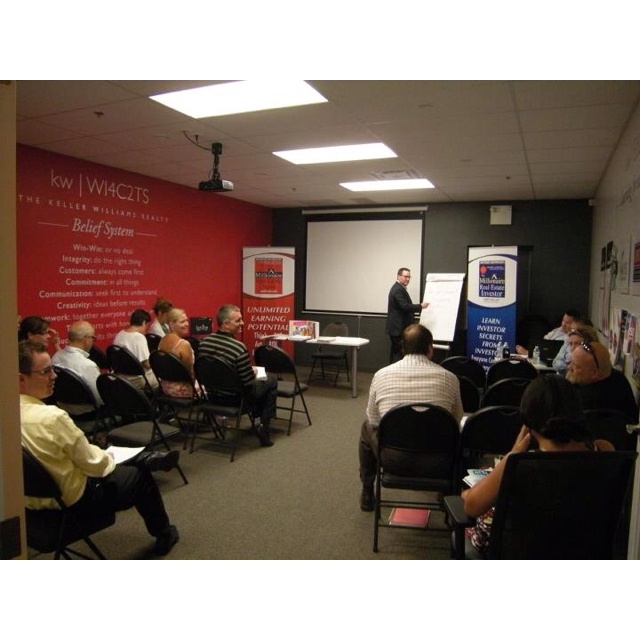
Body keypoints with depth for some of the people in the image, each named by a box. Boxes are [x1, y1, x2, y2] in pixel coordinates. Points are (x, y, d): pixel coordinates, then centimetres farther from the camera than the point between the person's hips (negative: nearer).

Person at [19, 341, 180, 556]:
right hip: (72, 500, -7)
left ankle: (150, 459, 45)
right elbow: (95, 465, -22)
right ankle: (163, 535, 39)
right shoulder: (51, 417, -35)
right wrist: (110, 458, 1)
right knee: (140, 476, 18)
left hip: (32, 495, 7)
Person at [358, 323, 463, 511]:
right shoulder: (449, 378, -7)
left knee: (367, 427, 28)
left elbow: (373, 421, 6)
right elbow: (457, 421, 8)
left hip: (393, 460, 0)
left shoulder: (382, 374, -6)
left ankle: (367, 493, 38)